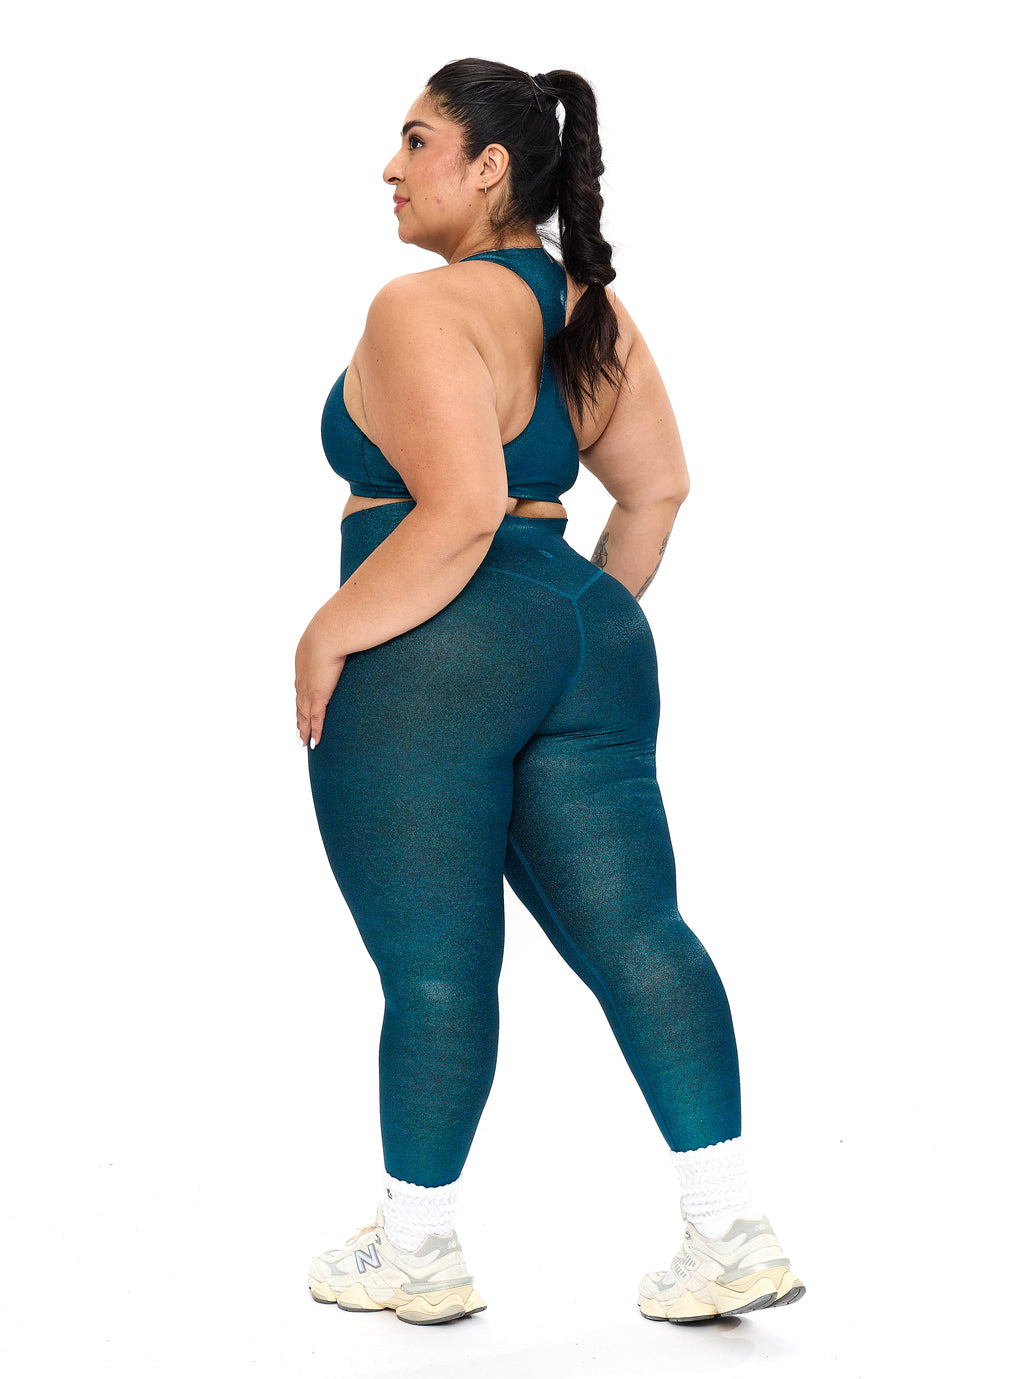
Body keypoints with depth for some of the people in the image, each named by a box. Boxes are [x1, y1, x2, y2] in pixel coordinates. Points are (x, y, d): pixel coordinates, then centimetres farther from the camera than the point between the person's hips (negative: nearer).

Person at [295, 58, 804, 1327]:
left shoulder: (423, 308, -13)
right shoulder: (593, 309, 12)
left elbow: (460, 509, -22)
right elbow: (658, 486, 14)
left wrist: (331, 632, -14)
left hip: (429, 657, -8)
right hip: (584, 643, 8)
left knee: (434, 963, 3)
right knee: (636, 934, 8)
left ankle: (416, 1248, 19)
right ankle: (732, 1234, 8)